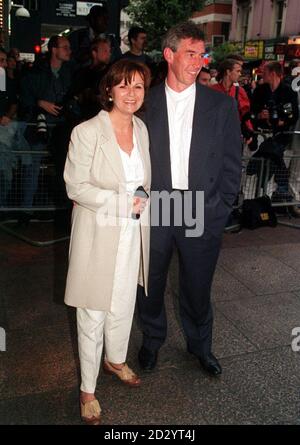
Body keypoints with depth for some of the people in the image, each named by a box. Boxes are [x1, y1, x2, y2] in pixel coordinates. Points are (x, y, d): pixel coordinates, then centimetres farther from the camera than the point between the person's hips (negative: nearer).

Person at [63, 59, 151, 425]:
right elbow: (75, 187, -16)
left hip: (133, 234, 6)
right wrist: (124, 202, -19)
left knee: (123, 305, 21)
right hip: (98, 235, -5)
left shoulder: (140, 128, 4)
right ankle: (88, 389, 27)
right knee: (93, 315, 6)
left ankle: (116, 360, 47)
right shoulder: (86, 132, -16)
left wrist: (142, 202, 1)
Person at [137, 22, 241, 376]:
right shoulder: (146, 102, 0)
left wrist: (220, 210, -3)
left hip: (202, 213, 0)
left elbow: (232, 164, 3)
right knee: (149, 285, 15)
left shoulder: (222, 106, 1)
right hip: (154, 210, 1)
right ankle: (152, 340, 41)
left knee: (197, 287, 14)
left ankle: (200, 345, 40)